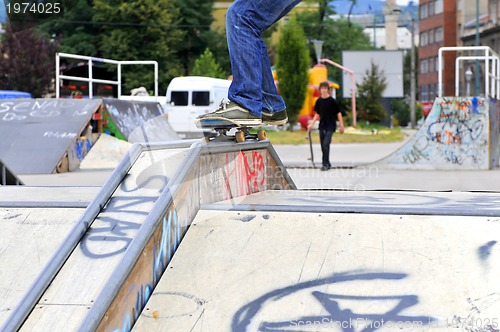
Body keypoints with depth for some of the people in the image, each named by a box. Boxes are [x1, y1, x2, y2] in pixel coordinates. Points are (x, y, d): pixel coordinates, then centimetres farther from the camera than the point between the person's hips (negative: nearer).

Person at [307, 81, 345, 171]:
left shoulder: (332, 101, -9)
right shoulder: (319, 101, 5)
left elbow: (338, 113, -5)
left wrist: (341, 126, -6)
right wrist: (311, 124, 9)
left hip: (330, 126, -5)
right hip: (322, 126, 5)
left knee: (326, 144, -16)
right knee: (323, 146, 8)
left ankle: (325, 164, -11)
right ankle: (327, 164, 19)